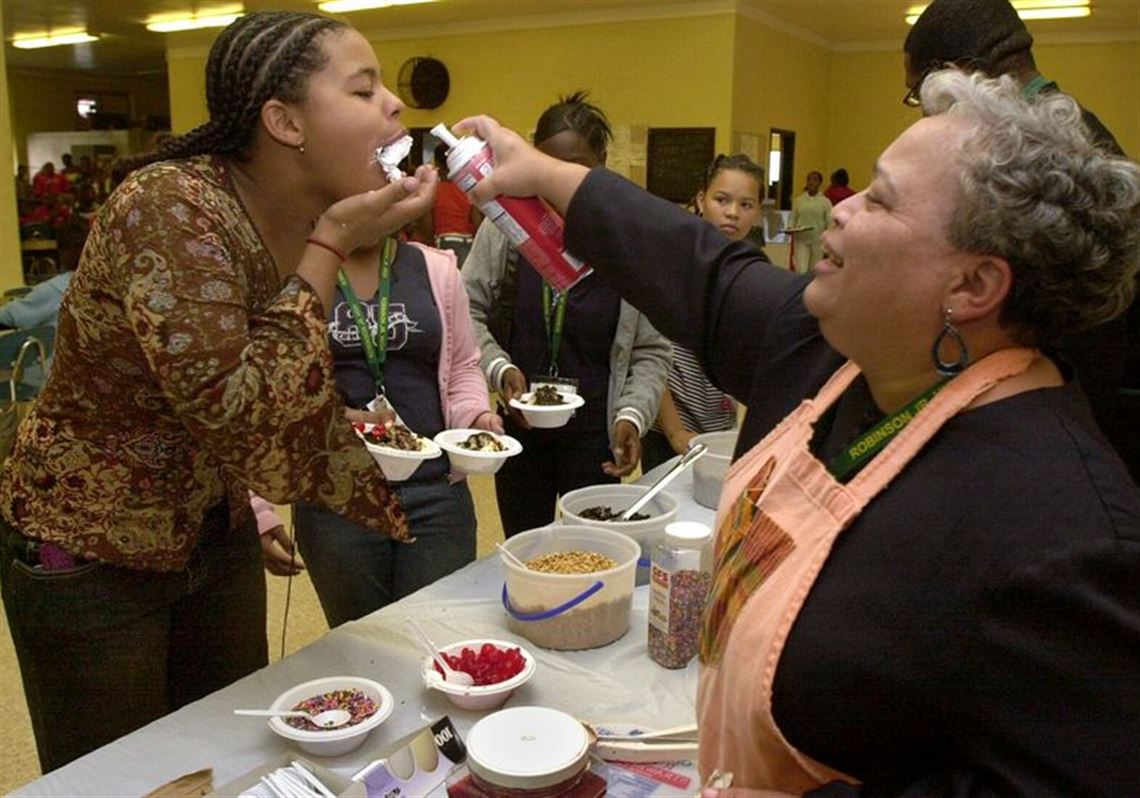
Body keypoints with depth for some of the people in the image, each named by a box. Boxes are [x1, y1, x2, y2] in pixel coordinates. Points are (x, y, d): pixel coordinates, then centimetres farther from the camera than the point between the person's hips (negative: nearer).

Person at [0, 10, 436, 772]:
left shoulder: (310, 223, -3)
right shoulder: (169, 206, -26)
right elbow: (229, 404, -35)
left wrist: (347, 425, -7)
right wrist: (331, 247, -29)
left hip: (215, 532, 7)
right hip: (87, 557, -6)